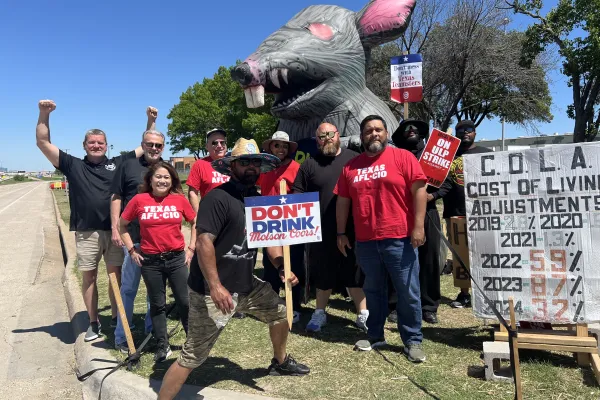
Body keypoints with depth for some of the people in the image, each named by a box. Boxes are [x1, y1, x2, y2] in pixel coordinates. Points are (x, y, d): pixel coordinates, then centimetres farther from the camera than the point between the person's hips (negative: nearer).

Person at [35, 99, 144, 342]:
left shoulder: (118, 163, 8)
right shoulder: (73, 165, 7)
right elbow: (43, 143, 4)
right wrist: (44, 114, -6)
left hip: (114, 231, 0)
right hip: (86, 233, 0)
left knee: (116, 275, 8)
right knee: (88, 277, 8)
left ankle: (117, 318, 23)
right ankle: (93, 322, 22)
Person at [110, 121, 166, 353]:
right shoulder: (128, 166, 4)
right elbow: (116, 198, 3)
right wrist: (115, 229, -4)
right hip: (133, 237, -3)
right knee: (129, 288, 4)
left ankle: (152, 330, 26)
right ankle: (121, 337, 17)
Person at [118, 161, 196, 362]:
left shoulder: (179, 200, -3)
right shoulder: (139, 200, -4)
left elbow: (195, 223, 9)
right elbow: (122, 225, 7)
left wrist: (191, 248, 4)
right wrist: (131, 250, 2)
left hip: (177, 258, 0)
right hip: (150, 261, 0)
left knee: (184, 301, 6)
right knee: (157, 304, 12)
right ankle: (163, 346, 25)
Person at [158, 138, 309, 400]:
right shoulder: (218, 197, -19)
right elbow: (203, 242, -25)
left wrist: (281, 267, -3)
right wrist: (215, 287, -29)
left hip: (246, 284, 8)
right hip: (211, 290, -8)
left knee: (280, 310, 20)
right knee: (192, 357, -3)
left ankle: (280, 362, 45)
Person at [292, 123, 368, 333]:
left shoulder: (354, 159, 5)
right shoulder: (309, 165, 5)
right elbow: (297, 195, 5)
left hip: (352, 228, 0)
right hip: (321, 230, 0)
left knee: (355, 271, 9)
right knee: (323, 273, 13)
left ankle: (363, 313, 22)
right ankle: (320, 312, 29)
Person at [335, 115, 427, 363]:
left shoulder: (402, 157, -2)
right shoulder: (351, 167, 9)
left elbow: (419, 190, -7)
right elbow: (343, 201, 12)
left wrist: (418, 226, -13)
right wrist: (341, 233, 9)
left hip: (399, 239, -3)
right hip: (365, 241, 4)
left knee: (408, 293, 4)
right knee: (373, 291, 15)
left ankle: (413, 341, 18)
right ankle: (375, 336, 30)